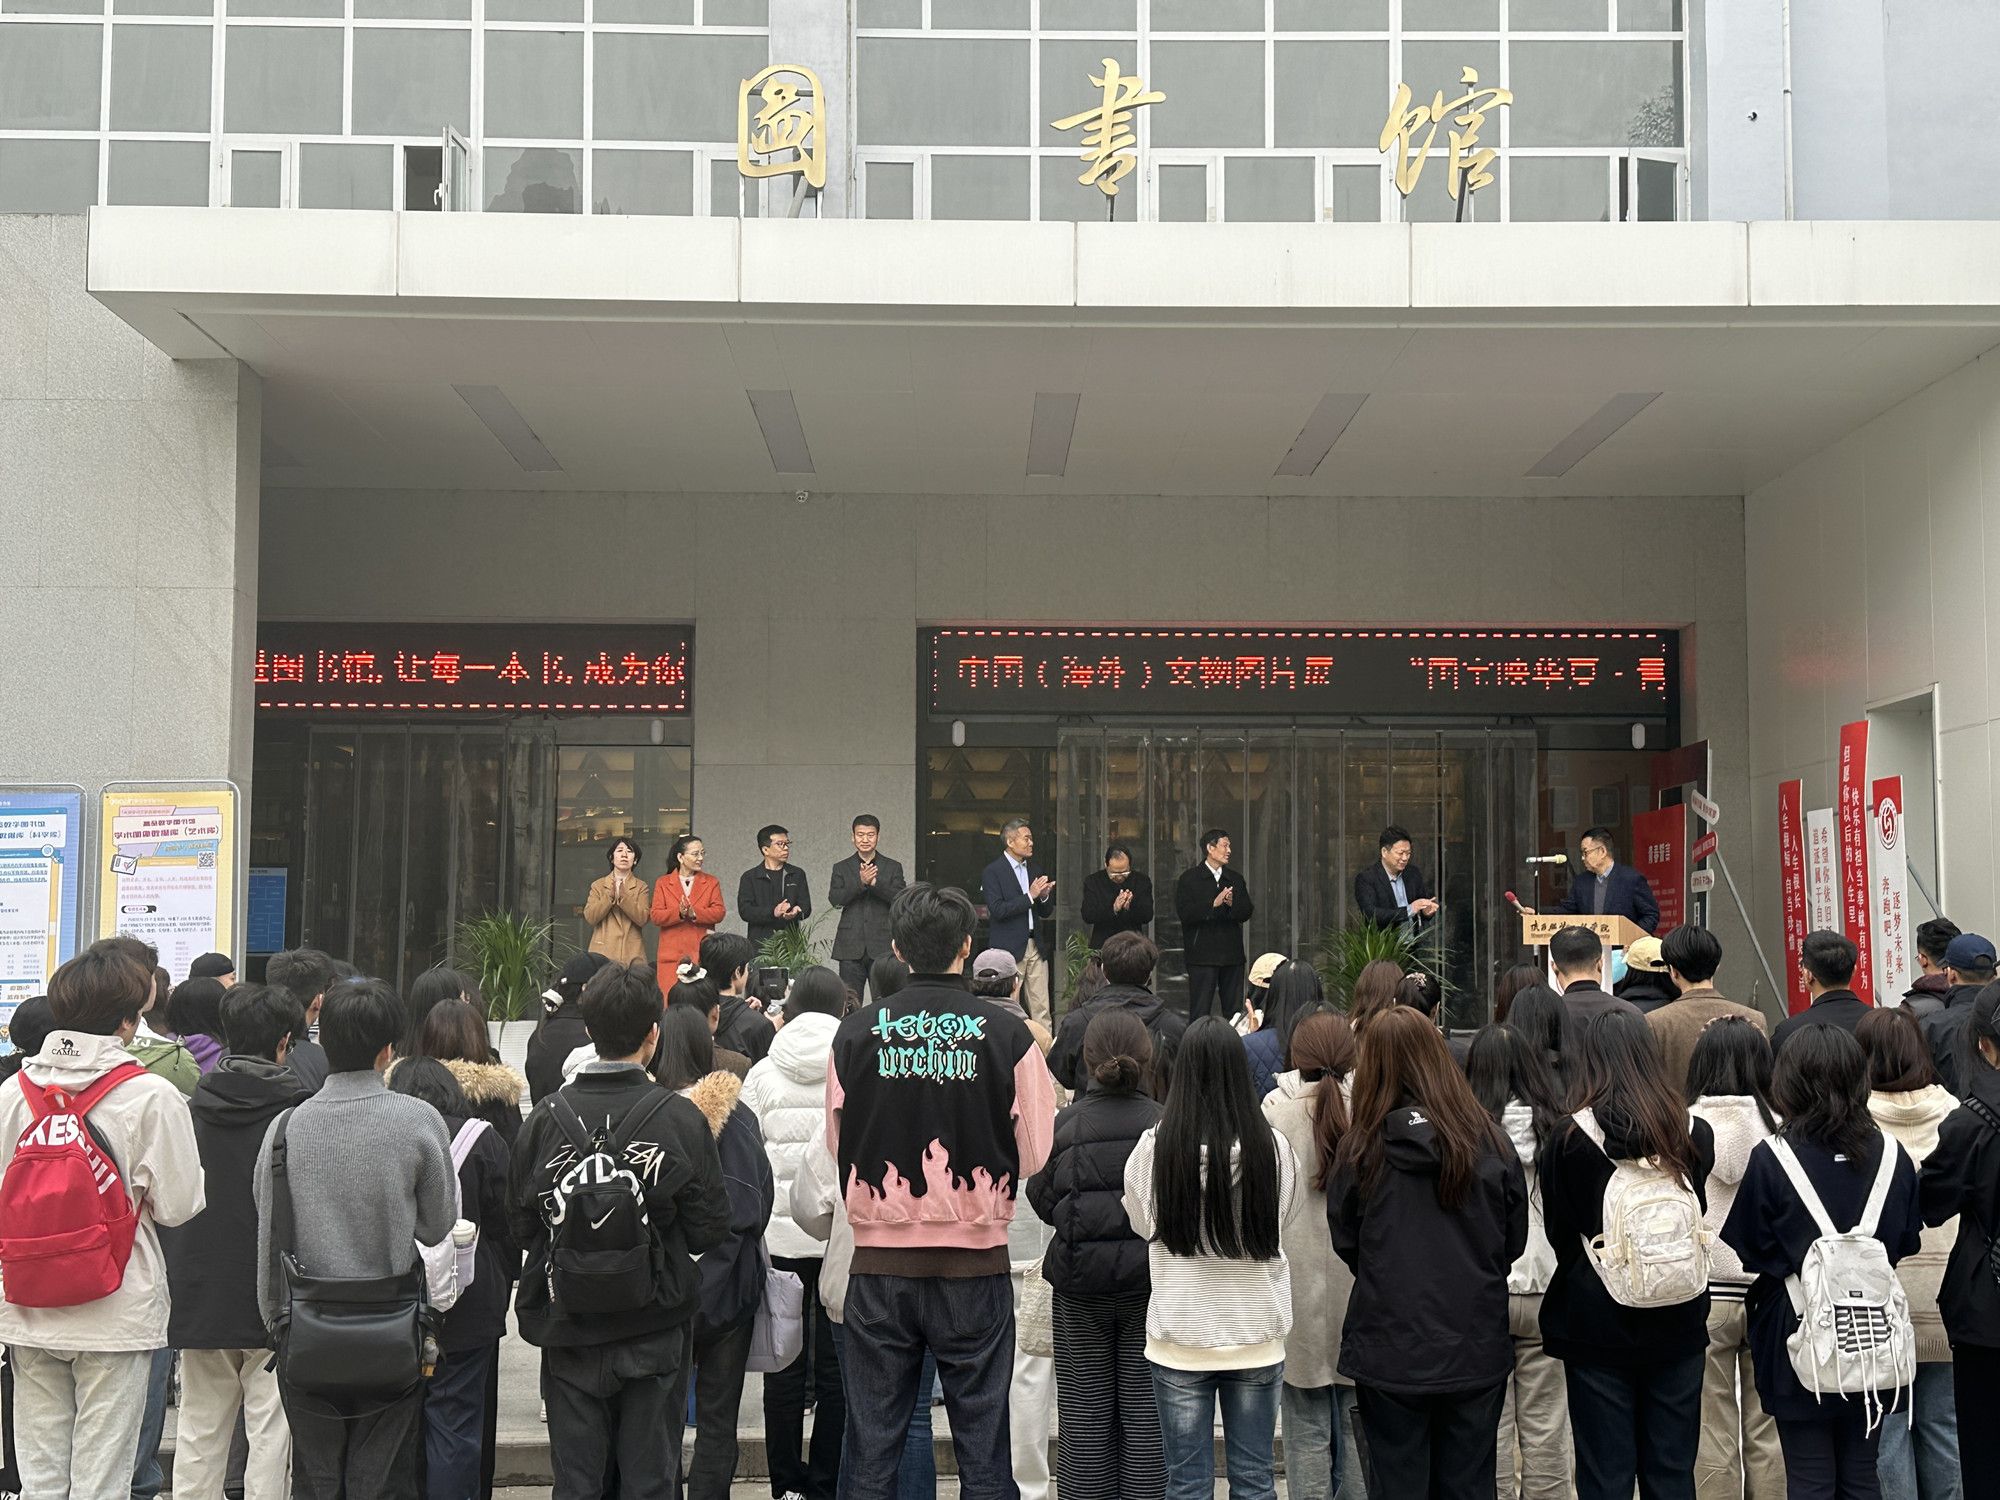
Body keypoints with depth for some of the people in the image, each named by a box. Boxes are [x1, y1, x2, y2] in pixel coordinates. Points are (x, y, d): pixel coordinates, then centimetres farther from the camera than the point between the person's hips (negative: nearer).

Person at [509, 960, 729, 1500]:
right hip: (653, 1330, -1)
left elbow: (520, 1224, -2)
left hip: (567, 1328, 1)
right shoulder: (682, 1119, -13)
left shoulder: (546, 1116, -9)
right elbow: (710, 1229, -8)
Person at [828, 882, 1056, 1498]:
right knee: (982, 1444, 9)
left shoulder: (855, 1034, -4)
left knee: (873, 1447, 10)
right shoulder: (1008, 1035, -8)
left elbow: (837, 1148, 6)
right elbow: (1036, 1156, -3)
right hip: (975, 1263, -1)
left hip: (880, 1262, 1)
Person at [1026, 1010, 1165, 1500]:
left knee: (1085, 1420, 11)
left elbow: (1042, 1201, -2)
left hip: (1079, 1288, 0)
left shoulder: (1062, 1127, -9)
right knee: (1146, 1419, 10)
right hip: (1151, 1282, 0)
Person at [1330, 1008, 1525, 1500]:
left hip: (1389, 1353, -2)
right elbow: (1515, 1242, 4)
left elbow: (1344, 1243, 1)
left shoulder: (1363, 1146, -11)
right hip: (1476, 1352, 2)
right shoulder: (1492, 1143, -7)